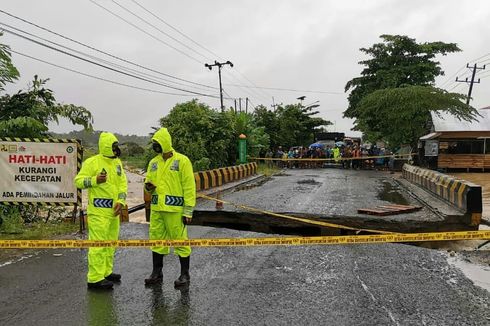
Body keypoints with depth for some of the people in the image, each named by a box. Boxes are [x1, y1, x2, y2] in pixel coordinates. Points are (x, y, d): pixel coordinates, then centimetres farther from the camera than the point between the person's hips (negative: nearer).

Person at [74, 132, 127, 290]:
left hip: (113, 210, 8)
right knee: (98, 243, -7)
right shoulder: (92, 162, -9)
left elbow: (123, 183, 11)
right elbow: (78, 180, -10)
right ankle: (95, 278, 0)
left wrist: (121, 201, -1)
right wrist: (95, 180, -26)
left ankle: (106, 272, 29)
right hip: (99, 210, -8)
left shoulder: (117, 162, 12)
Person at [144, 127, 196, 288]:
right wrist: (148, 186, -4)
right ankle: (157, 273, 27)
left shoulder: (182, 160, -7)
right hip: (156, 208, 6)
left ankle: (185, 274, 16)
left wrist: (188, 211, -12)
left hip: (174, 209, -6)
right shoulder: (154, 162, 11)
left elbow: (189, 187, -9)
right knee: (156, 240, 12)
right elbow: (149, 180, 22)